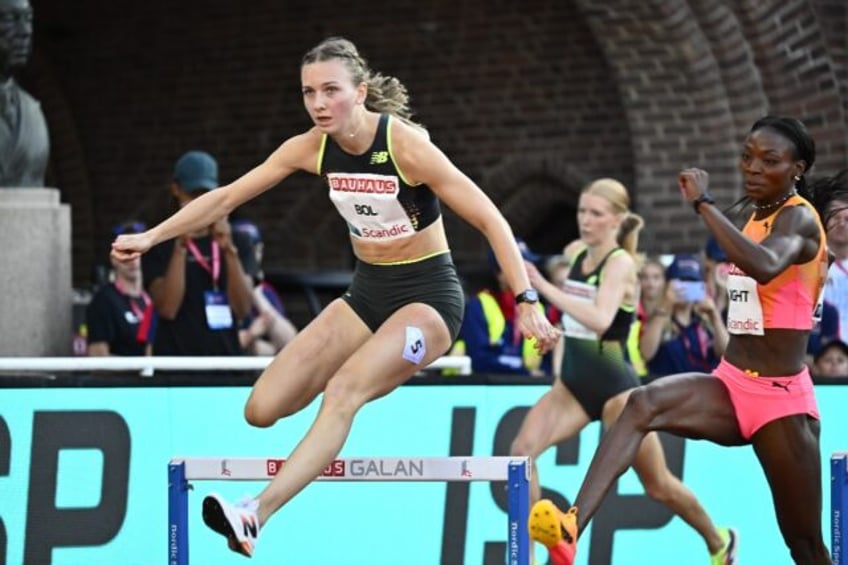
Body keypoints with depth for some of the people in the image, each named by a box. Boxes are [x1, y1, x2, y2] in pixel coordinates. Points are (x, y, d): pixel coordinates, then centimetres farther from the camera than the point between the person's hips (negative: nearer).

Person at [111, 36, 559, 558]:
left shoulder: (406, 145, -21)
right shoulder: (312, 148, -5)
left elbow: (490, 220, -19)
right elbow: (226, 197, 2)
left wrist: (527, 301, -25)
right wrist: (151, 237, -5)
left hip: (428, 295, -6)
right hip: (367, 293, 6)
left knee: (343, 391, -33)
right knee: (264, 410, -7)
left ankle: (256, 516, -43)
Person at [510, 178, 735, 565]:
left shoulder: (621, 262, -17)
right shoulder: (574, 252, 3)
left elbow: (600, 319, -36)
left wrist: (545, 288, -40)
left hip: (614, 388, -6)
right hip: (573, 384, 6)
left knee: (658, 486, 6)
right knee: (522, 449, -19)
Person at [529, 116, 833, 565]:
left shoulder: (798, 217, -12)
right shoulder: (757, 216, 13)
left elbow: (764, 266, -35)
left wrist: (703, 204, -32)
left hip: (781, 397, -6)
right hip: (730, 385, 6)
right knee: (644, 403, -24)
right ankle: (571, 527, -41)